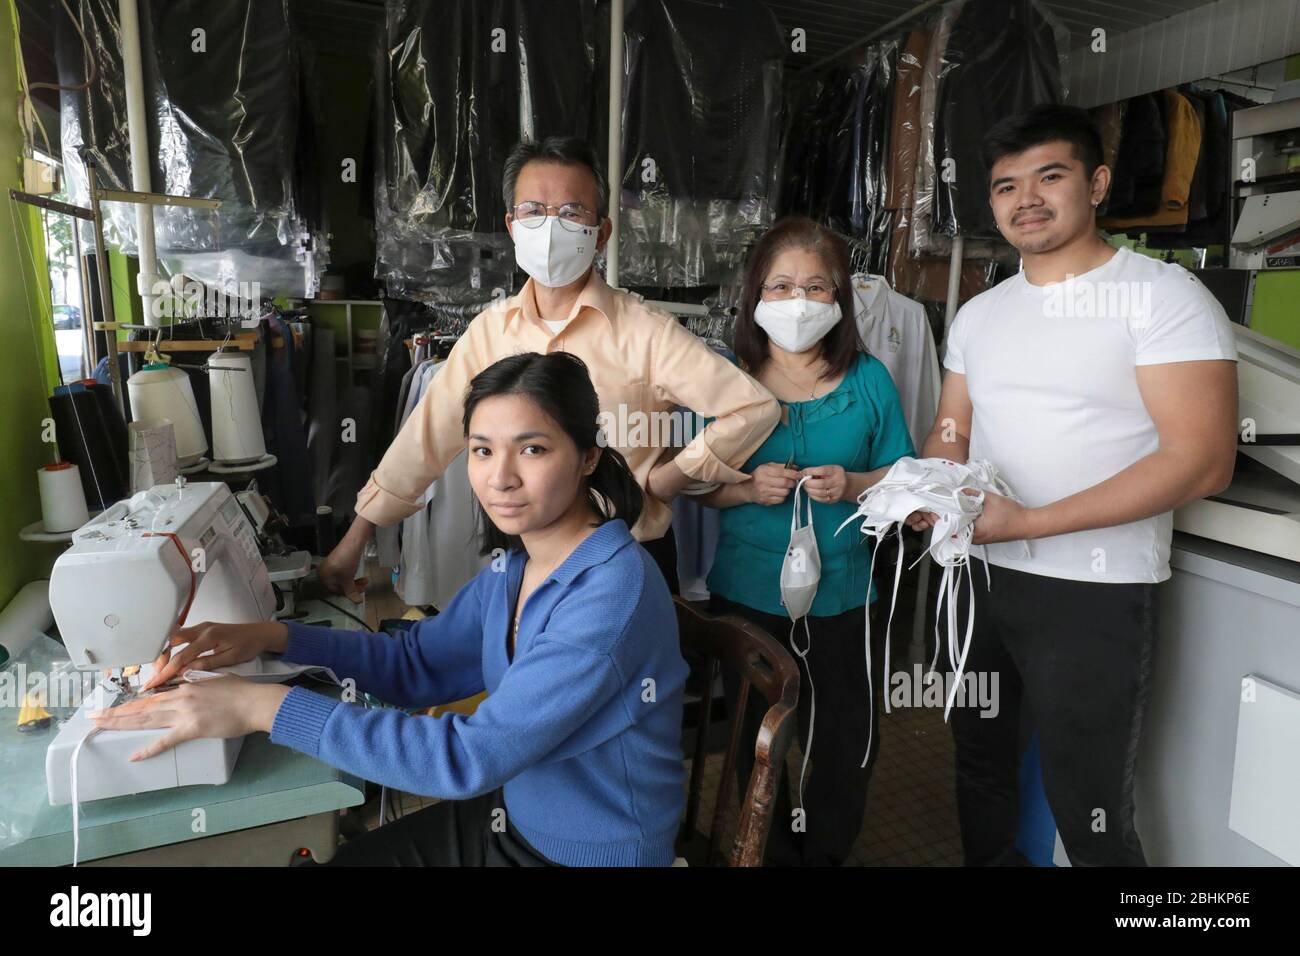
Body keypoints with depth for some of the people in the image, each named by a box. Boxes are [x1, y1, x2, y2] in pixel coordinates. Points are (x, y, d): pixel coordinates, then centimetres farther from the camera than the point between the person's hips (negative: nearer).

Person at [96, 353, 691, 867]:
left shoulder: (613, 595, -29)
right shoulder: (517, 563, -2)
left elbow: (471, 755, -32)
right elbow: (417, 663, 5)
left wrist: (263, 707, -30)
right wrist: (271, 637, -9)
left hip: (588, 853, -6)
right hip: (508, 814, 6)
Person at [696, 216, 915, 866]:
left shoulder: (868, 380, -1)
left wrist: (851, 484, -16)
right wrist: (747, 488, -18)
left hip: (840, 594, 0)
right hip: (745, 592, 0)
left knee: (843, 741, 11)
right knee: (758, 739, 15)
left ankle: (828, 853, 38)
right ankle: (774, 853, 39)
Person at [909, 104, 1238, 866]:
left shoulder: (1164, 295, -10)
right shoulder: (978, 314, 9)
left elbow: (1201, 461, -19)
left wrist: (1026, 522, -25)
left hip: (1095, 592, -6)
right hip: (979, 577, 6)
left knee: (1090, 820, 7)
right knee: (980, 768, 22)